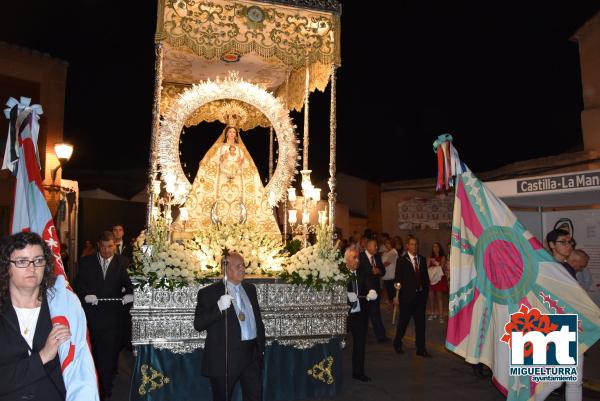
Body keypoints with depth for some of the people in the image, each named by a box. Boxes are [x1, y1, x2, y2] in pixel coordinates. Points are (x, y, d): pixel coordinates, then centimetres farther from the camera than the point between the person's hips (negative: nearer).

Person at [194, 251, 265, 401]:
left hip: (252, 354, 5)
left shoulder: (250, 289, 11)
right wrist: (218, 308, -27)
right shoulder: (209, 293, -7)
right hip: (225, 357, -4)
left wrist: (261, 346, 15)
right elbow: (198, 324, -13)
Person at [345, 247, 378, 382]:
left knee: (360, 342, 12)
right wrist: (347, 295, -32)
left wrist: (372, 292, -38)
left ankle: (358, 372, 27)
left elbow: (369, 283, -17)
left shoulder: (364, 271, 0)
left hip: (360, 313, 3)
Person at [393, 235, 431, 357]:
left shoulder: (422, 260, 9)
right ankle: (397, 343, 29)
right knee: (403, 321, 7)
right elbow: (398, 279, -6)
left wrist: (425, 292, 5)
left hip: (420, 296, 4)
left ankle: (421, 349, 15)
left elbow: (425, 277, 13)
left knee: (420, 323, 6)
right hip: (407, 296, -4)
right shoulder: (401, 260, -4)